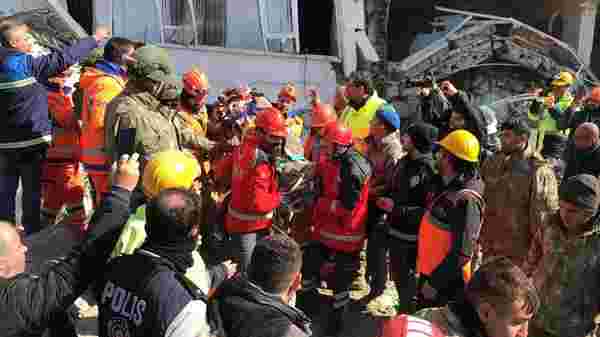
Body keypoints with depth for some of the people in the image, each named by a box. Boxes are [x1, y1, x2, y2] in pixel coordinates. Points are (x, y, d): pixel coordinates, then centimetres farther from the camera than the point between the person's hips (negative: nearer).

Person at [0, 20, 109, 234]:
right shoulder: (25, 64, -14)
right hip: (30, 141, -6)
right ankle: (32, 231, 14)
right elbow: (63, 59, -17)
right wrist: (94, 39, -10)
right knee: (32, 190, 6)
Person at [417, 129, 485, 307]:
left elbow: (462, 252, -26)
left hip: (447, 283, -9)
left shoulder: (466, 199, -24)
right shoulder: (443, 185, 5)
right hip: (428, 273, 9)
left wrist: (435, 282, -20)